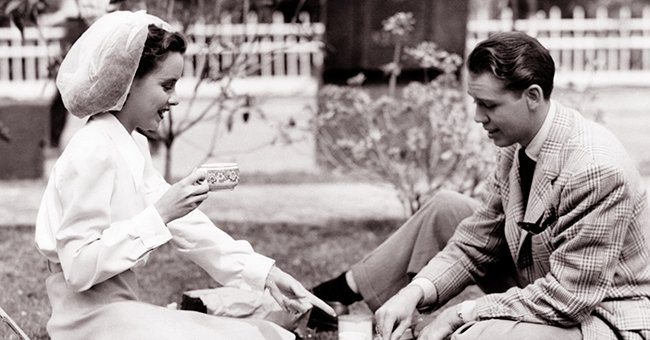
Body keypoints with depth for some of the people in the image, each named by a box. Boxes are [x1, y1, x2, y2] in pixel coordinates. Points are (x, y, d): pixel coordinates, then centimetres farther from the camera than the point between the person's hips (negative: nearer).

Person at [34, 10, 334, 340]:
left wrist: (266, 273, 1)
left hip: (120, 309, 9)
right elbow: (80, 266, -23)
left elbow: (184, 225, 8)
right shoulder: (92, 152, -18)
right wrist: (159, 214, -24)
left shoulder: (133, 146, 10)